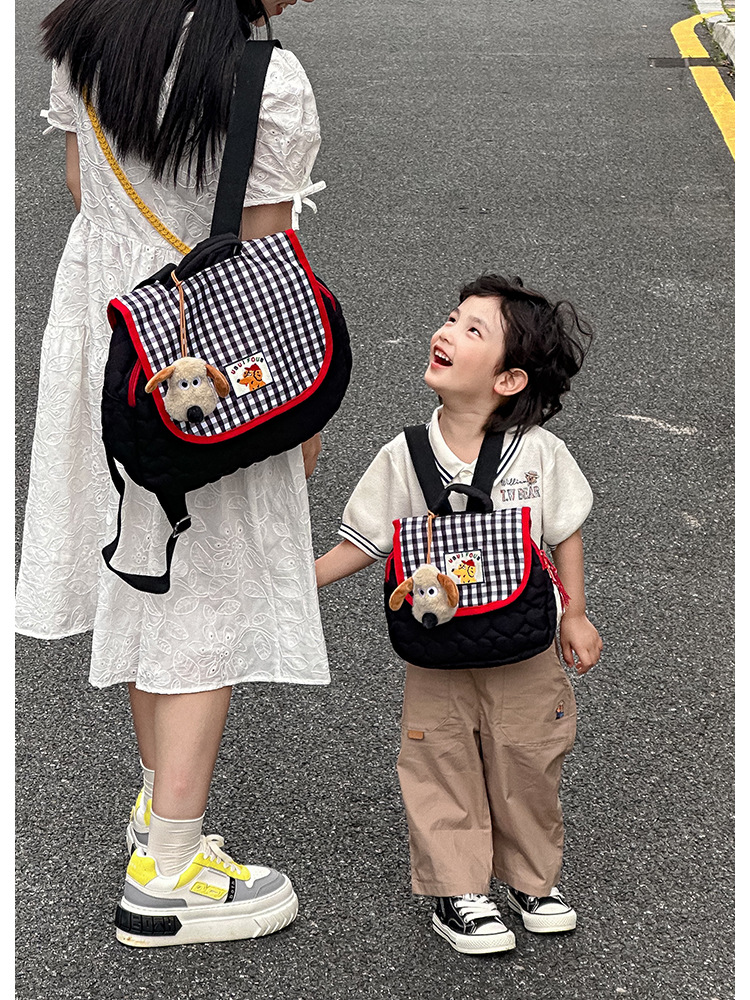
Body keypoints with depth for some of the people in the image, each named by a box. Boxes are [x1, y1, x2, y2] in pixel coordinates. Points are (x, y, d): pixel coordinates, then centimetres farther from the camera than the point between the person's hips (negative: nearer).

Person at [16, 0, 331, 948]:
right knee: (208, 596, 5)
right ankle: (164, 875, 11)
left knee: (146, 576, 21)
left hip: (101, 321, 7)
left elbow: (81, 183, 7)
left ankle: (161, 800, 37)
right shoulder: (270, 86, -25)